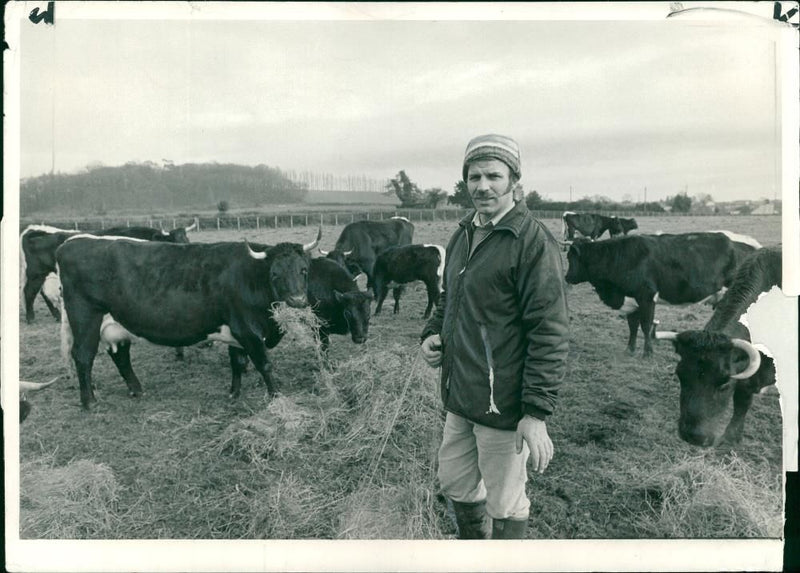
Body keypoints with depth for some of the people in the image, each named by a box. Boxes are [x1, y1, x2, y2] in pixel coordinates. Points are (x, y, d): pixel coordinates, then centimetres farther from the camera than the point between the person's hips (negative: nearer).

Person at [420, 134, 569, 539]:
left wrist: (537, 412, -21)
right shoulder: (462, 236, 10)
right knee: (455, 484, 24)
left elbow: (551, 332, -19)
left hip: (504, 406, -8)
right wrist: (432, 334, 3)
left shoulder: (533, 241, -15)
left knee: (504, 504, 11)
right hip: (459, 399, 8)